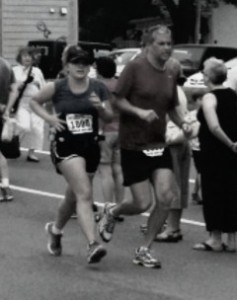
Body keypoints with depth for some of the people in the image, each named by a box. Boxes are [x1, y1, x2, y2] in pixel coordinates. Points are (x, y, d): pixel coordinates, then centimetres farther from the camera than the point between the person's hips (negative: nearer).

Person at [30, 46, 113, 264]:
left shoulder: (98, 88, 0)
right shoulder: (57, 88, -6)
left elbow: (110, 118, 6)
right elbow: (34, 102, 10)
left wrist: (100, 107, -15)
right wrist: (48, 117, -6)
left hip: (91, 147, 4)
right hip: (66, 147, -4)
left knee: (74, 196, 19)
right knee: (85, 194, -21)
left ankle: (55, 229, 47)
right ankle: (93, 245, -28)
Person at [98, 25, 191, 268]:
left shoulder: (171, 74, 7)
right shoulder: (135, 68, -11)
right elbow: (117, 99, -9)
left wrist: (182, 124, 0)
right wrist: (139, 112, -23)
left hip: (159, 144, 5)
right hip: (133, 145, -5)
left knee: (165, 197, -7)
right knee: (143, 204, -5)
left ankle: (144, 250, 9)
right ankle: (112, 212, 30)